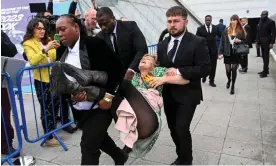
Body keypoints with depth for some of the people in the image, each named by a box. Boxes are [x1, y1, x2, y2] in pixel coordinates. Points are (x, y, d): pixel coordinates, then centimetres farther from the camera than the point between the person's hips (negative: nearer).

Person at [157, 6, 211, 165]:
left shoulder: (198, 42, -10)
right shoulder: (163, 44, 8)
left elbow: (205, 68, -16)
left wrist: (179, 71, -23)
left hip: (187, 95, -5)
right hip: (168, 94, 6)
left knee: (182, 129, -10)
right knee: (173, 129, 15)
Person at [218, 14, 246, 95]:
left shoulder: (241, 31, -1)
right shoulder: (226, 30, 0)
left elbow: (245, 41, 6)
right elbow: (222, 42, 0)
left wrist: (240, 41, -16)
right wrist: (220, 53, -5)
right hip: (227, 53, 1)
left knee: (234, 70, 0)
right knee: (228, 70, 7)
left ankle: (232, 87, 14)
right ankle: (229, 80, 41)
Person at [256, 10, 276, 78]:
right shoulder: (260, 21, 11)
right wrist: (257, 40, 3)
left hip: (267, 41, -6)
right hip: (261, 41, 6)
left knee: (266, 56, -4)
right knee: (264, 56, 10)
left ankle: (265, 72, -2)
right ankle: (266, 70, 20)